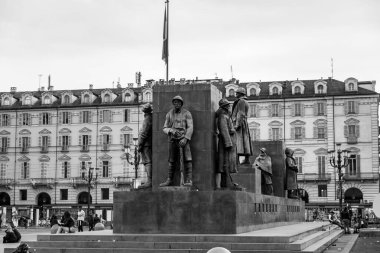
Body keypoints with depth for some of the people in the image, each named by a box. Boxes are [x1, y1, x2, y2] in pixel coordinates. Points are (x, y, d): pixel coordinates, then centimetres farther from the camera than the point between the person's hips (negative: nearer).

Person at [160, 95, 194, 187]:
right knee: (171, 161, 9)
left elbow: (190, 128, -9)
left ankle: (189, 181, -13)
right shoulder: (169, 114, 7)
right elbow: (165, 129, 6)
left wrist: (185, 139, -22)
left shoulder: (187, 113, -2)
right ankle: (169, 180, 18)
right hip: (172, 140, 4)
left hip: (183, 139, -3)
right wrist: (171, 130, -16)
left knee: (186, 160, -12)